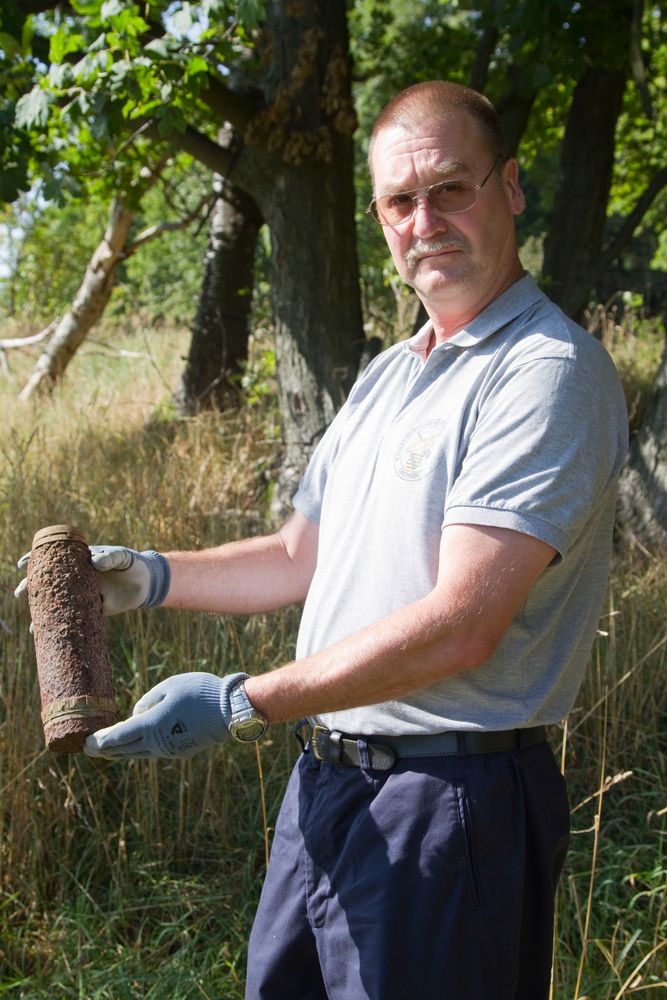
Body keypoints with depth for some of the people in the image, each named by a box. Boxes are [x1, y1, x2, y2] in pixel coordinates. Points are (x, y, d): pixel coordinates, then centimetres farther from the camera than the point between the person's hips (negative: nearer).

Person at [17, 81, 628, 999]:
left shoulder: (551, 371, -15)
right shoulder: (385, 377, 15)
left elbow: (460, 627, -23)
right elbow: (301, 557, 21)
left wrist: (243, 704, -21)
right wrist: (150, 577, 6)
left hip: (450, 801, -8)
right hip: (324, 784, 8)